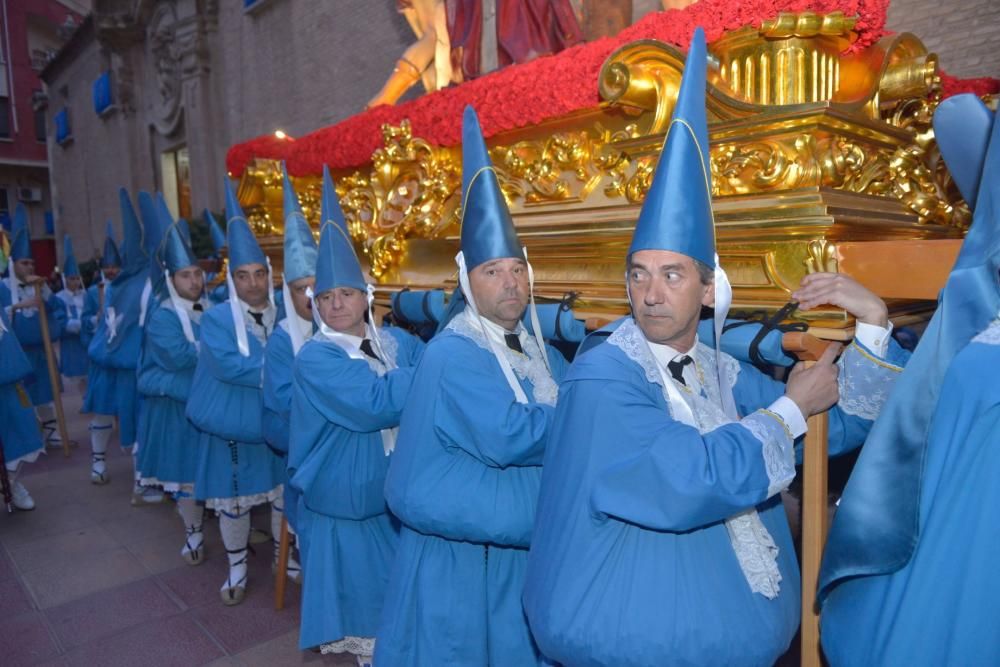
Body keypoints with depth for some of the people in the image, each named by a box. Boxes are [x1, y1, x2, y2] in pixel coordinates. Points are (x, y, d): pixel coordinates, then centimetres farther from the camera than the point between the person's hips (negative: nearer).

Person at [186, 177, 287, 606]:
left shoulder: (284, 316, 0)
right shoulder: (217, 318, -10)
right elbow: (227, 365, -24)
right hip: (232, 425, -2)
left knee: (285, 495, 13)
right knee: (232, 502, 11)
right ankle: (237, 569, 31)